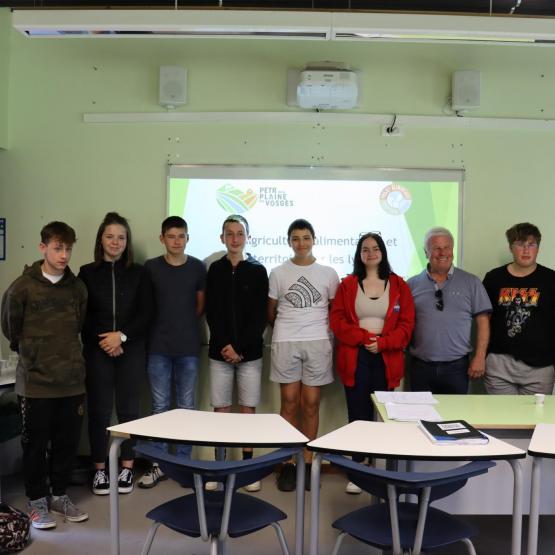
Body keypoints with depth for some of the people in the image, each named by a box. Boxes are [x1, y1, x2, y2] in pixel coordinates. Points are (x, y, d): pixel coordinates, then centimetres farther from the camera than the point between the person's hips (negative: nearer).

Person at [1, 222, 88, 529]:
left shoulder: (77, 287, 2)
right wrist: (30, 351, 12)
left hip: (72, 379, 3)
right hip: (35, 380, -3)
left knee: (67, 441, 11)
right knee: (35, 443, 9)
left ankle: (59, 494, 29)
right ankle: (37, 500, 25)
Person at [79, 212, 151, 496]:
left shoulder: (138, 273, 5)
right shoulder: (87, 273, 4)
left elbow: (145, 314, 1)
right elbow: (81, 316, 2)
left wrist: (121, 336, -12)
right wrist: (103, 341, -10)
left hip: (131, 350, 0)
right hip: (97, 351, 0)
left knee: (128, 409, 4)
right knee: (99, 410, 3)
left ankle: (127, 467, 18)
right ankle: (99, 469, 16)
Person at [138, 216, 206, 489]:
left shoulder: (197, 267, 1)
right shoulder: (150, 267, 0)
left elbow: (201, 305, 10)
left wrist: (184, 325, 7)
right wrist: (163, 326, 4)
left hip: (188, 347, 0)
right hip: (158, 347, 0)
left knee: (186, 407, 8)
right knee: (160, 407, 7)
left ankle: (183, 462, 21)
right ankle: (158, 464, 18)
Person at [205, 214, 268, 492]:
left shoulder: (258, 271, 2)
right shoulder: (214, 270, 5)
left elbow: (260, 316, -3)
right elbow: (211, 313, 1)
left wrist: (240, 348, -12)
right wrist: (225, 346, -11)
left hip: (250, 352, -1)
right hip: (219, 351, 1)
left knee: (248, 410, 4)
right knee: (221, 410, 5)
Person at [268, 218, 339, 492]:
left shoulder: (328, 273, 5)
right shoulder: (278, 273, 4)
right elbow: (271, 312, 12)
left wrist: (318, 329, 10)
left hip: (317, 343, 0)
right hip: (285, 343, 0)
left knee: (310, 403, 4)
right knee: (289, 403, 3)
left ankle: (307, 463, 15)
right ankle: (288, 464, 12)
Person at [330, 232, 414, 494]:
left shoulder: (398, 285, 6)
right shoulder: (347, 284, 6)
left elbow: (406, 324, 1)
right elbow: (337, 320, -1)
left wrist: (383, 343, -13)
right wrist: (363, 338, -13)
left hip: (386, 358, 0)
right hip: (355, 357, 0)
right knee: (358, 415, 2)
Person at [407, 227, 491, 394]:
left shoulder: (471, 283, 4)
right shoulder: (412, 284, 5)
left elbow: (483, 321, 3)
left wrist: (479, 357, -4)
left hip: (457, 367, 0)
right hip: (420, 367, 1)